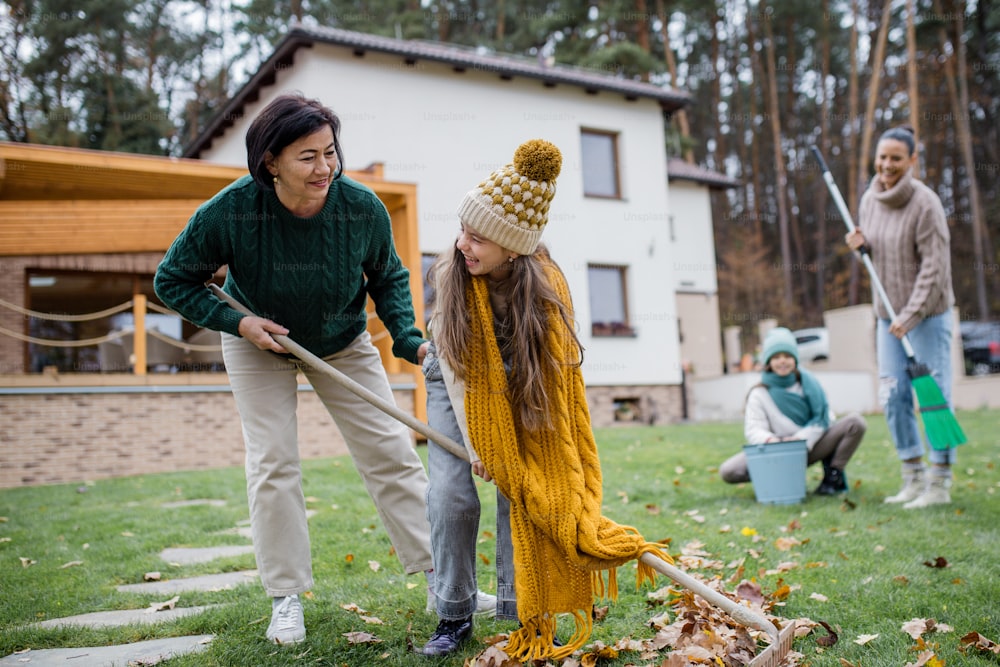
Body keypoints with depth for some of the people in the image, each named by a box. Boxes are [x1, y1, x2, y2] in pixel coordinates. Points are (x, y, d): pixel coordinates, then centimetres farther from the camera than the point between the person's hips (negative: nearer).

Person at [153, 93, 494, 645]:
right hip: (257, 345, -1)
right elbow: (172, 279, -14)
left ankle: (442, 578, 10)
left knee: (390, 450, -1)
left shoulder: (362, 208, -25)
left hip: (343, 344, 1)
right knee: (272, 464, -4)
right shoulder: (230, 212, -29)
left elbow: (388, 276, -6)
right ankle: (285, 598, 13)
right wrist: (236, 321, -25)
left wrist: (407, 338, -21)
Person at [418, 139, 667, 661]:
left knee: (521, 489, -11)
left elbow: (554, 382, -28)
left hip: (519, 393, 0)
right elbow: (456, 372, -20)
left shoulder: (545, 288, -29)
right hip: (456, 388, 0)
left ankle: (519, 606, 6)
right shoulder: (450, 276, -28)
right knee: (451, 494, -11)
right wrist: (476, 446, -20)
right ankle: (453, 616, 4)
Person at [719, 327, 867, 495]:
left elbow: (822, 418, -2)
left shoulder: (808, 382, 2)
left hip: (811, 447, 1)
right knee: (728, 471, -24)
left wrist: (802, 439, -19)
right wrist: (768, 439, -33)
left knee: (856, 422, -21)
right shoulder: (759, 394, -1)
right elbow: (753, 429, -10)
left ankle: (834, 475, -7)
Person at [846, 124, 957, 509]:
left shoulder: (925, 204, -15)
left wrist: (909, 316, -20)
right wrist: (861, 246, -4)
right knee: (893, 397, 7)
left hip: (927, 314, -7)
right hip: (888, 315, 7)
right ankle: (913, 477, 19)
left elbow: (935, 267, -17)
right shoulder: (869, 200, 5)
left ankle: (939, 484, 8)